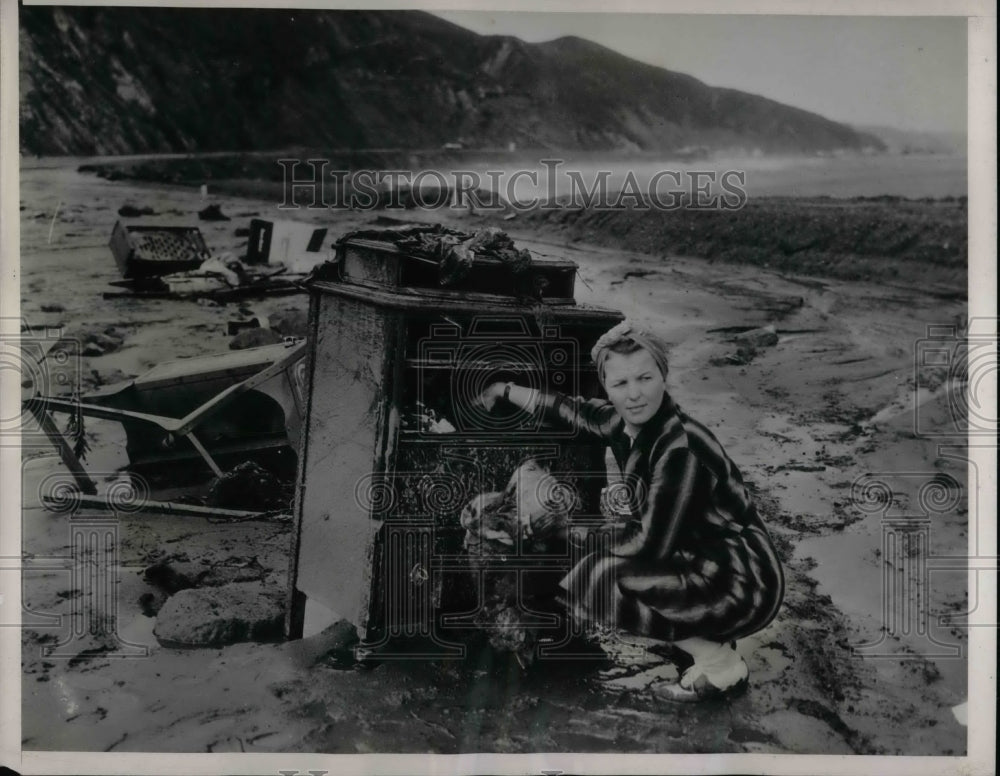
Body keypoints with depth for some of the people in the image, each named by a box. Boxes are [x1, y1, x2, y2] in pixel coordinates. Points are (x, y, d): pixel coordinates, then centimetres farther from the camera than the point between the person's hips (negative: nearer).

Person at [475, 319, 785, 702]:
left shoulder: (681, 449, -27)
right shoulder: (626, 422, -2)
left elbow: (651, 544, -25)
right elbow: (573, 411, 17)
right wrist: (506, 390, 21)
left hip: (744, 585, -9)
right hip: (703, 563, 9)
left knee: (597, 580, -16)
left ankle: (720, 666, -3)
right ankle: (708, 639, 16)